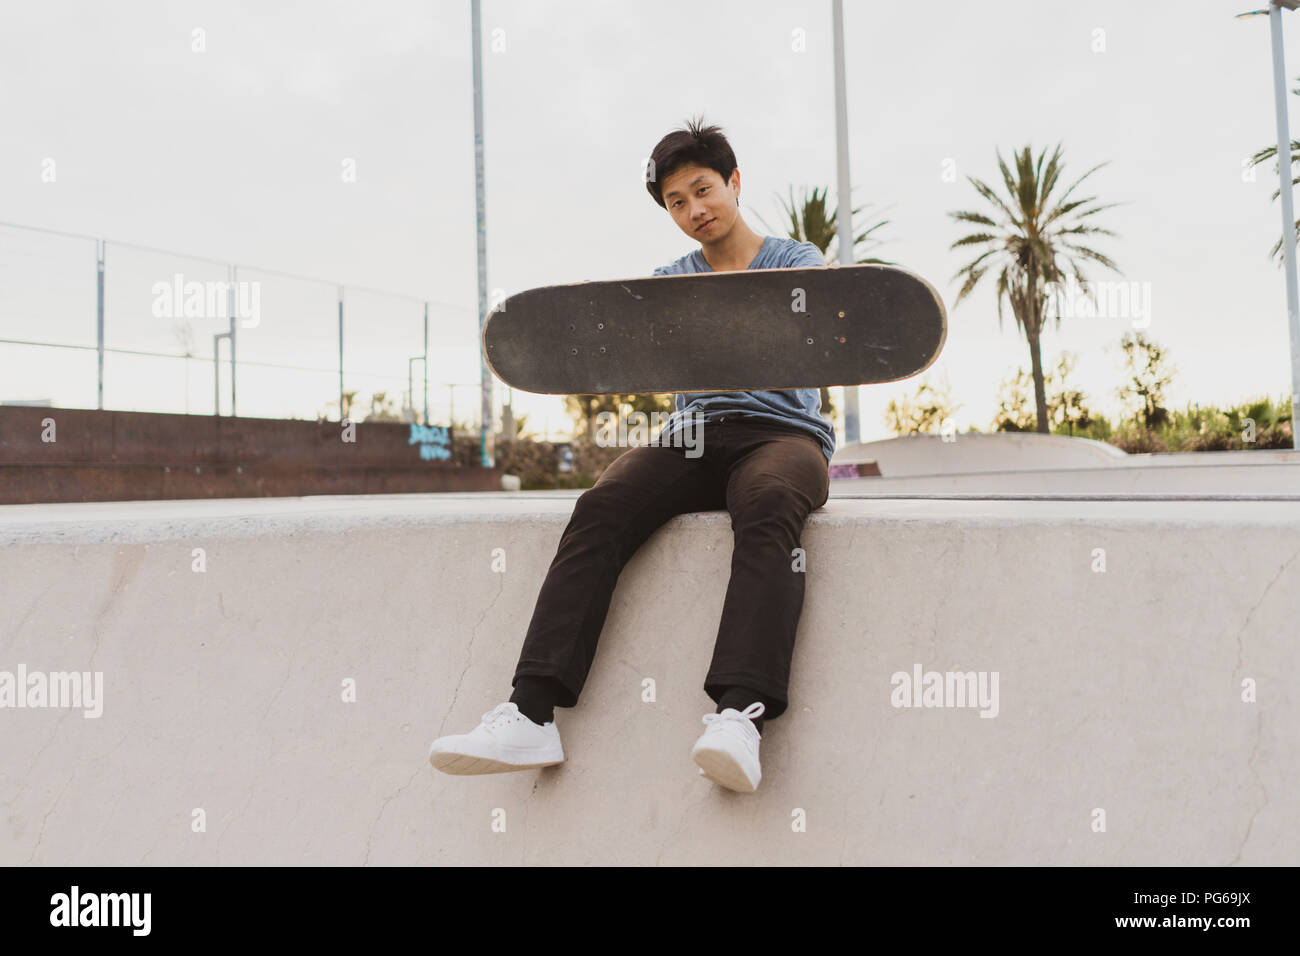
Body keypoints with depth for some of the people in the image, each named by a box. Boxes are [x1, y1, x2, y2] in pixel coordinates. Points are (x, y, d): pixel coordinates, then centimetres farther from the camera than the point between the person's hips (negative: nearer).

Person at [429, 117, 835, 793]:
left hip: (781, 431, -2)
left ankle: (740, 715, -49)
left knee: (767, 507, -39)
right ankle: (532, 714, -35)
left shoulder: (799, 263, 12)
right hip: (692, 433, 3)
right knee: (601, 507, -28)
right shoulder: (668, 279, 23)